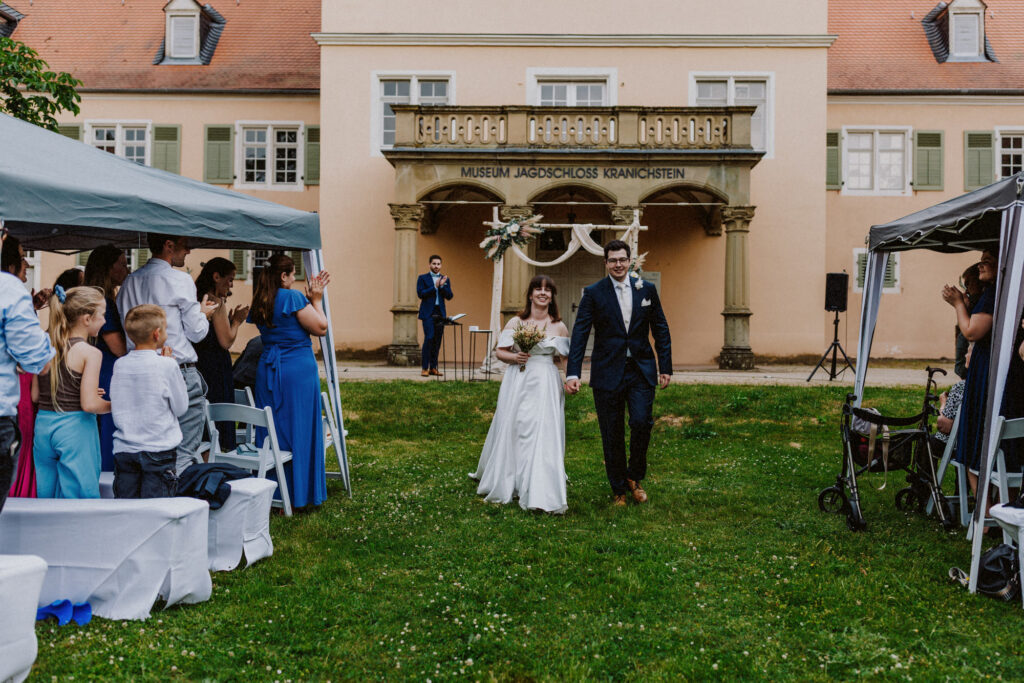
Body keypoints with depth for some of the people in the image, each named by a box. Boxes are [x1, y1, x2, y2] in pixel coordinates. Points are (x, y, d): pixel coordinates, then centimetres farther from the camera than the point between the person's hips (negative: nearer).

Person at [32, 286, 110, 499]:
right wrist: (113, 405, 0)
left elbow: (35, 395, 9)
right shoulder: (90, 353, -13)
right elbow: (89, 404, -18)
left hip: (43, 425, 6)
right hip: (75, 430, -6)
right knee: (80, 498, 3)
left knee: (46, 497, 17)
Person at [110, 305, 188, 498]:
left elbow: (115, 408, 12)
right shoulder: (166, 365, -12)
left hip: (123, 450, 4)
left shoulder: (119, 364, 2)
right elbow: (181, 408, -2)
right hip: (159, 450, -4)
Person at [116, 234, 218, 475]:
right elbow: (196, 332, -4)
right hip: (181, 373, -6)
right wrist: (203, 314, 16)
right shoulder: (180, 280, -6)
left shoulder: (130, 282, 12)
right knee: (185, 455, -4)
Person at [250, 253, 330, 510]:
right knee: (299, 430, 2)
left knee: (271, 430, 11)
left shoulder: (260, 303, 9)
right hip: (298, 370, -6)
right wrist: (316, 299, 2)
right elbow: (321, 327, -10)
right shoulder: (292, 297, -12)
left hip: (267, 371, 7)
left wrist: (309, 298, 18)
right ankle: (297, 495, 7)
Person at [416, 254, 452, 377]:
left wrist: (442, 286, -11)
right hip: (428, 313, -4)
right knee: (429, 338, -13)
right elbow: (420, 294, -8)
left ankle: (433, 367, 10)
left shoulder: (445, 279, 14)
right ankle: (424, 368, -9)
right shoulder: (423, 278, 5)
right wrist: (434, 287, -13)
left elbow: (449, 296, 4)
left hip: (440, 313, 4)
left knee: (437, 341, 4)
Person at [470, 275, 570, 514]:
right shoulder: (516, 322, 4)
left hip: (546, 386, 0)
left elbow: (565, 358, 12)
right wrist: (514, 357, -13)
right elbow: (500, 351, 7)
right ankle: (505, 483, 26)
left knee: (544, 435, -8)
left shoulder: (559, 327, 6)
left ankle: (539, 494, -4)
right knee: (511, 430, 6)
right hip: (517, 384, 1)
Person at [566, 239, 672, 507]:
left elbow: (661, 331, 10)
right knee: (612, 434, 5)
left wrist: (666, 368, 5)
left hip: (641, 371, 1)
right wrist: (573, 373, -15)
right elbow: (580, 334, -6)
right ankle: (619, 490, 21)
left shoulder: (647, 289, 6)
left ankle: (634, 476, 13)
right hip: (607, 372, -1)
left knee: (641, 422, -13)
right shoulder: (593, 293, -1)